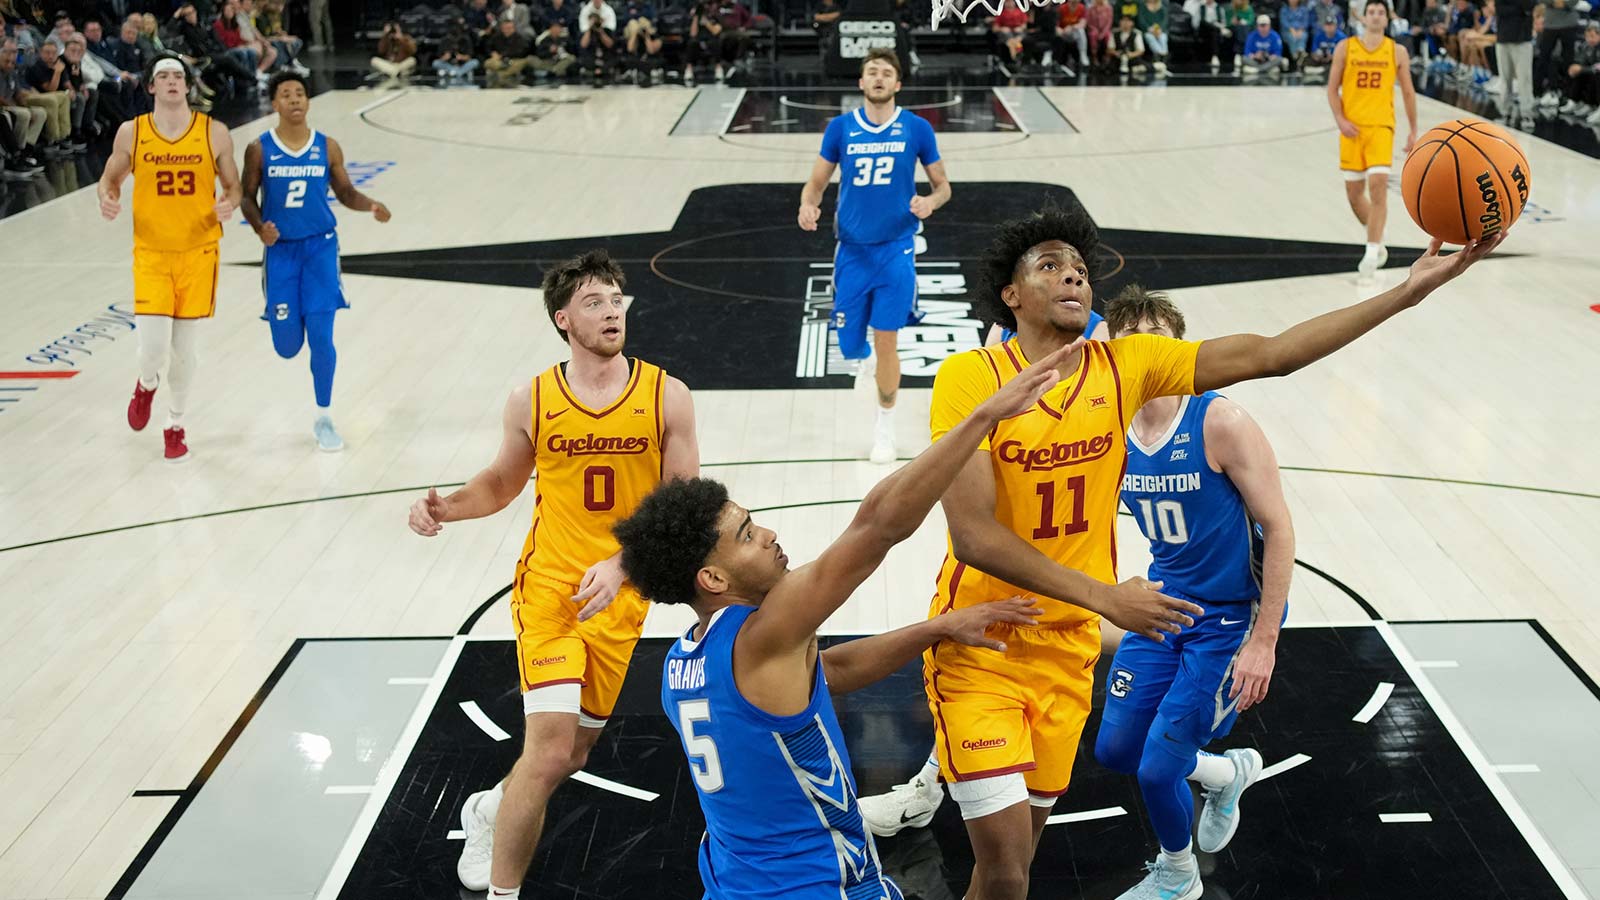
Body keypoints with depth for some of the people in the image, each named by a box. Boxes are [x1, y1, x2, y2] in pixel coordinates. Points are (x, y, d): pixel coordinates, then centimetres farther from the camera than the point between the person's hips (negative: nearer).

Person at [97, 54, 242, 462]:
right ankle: (147, 385, 28)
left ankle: (175, 425, 30)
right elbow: (110, 178, 11)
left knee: (183, 349, 8)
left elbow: (232, 185, 7)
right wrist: (107, 199, -12)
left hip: (198, 253, 0)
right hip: (151, 254, 0)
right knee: (153, 348, -10)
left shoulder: (214, 132, -3)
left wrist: (229, 204, -16)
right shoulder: (131, 133, -2)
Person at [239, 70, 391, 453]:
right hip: (280, 249, 0)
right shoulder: (259, 149, -5)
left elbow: (345, 192, 8)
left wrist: (371, 206, -13)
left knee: (321, 337, -8)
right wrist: (260, 228, -16)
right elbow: (247, 198, 3)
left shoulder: (328, 147, -2)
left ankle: (323, 418, 10)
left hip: (320, 247, 0)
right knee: (287, 347, 3)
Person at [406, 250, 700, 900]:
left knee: (573, 755, 15)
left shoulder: (666, 396, -6)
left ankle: (490, 810, 47)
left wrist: (620, 565, -19)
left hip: (621, 601, 2)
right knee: (550, 747, -16)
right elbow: (501, 483, 14)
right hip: (549, 591, -2)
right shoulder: (532, 402, -3)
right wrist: (444, 508, -6)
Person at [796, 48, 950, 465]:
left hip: (895, 249, -2)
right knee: (850, 344, 4)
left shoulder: (917, 129, -2)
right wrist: (808, 206, -15)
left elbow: (942, 184, 6)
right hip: (852, 250, 2)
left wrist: (930, 201, -17)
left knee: (886, 342, -4)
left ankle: (885, 426, 15)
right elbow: (816, 183, 7)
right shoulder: (840, 128, 1)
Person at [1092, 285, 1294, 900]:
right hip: (1163, 606, 6)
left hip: (1231, 619, -6)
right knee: (1115, 750, 9)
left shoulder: (1220, 422, -21)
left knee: (1157, 767, -6)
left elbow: (1278, 530, -18)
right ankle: (1228, 771, 39)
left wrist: (1263, 641, -19)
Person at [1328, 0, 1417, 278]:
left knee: (1378, 186, -18)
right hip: (1352, 128, 2)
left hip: (1381, 127, -2)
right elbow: (1332, 88, 6)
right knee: (1354, 192, 6)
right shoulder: (1345, 48, 4)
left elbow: (1408, 92, 10)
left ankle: (1371, 253, -16)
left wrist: (1413, 131, 10)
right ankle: (1377, 242, 29)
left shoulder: (1397, 52, 4)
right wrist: (1340, 120, -8)